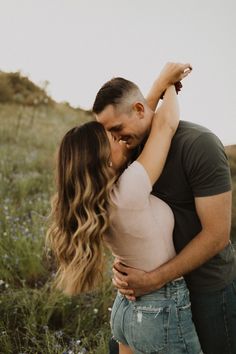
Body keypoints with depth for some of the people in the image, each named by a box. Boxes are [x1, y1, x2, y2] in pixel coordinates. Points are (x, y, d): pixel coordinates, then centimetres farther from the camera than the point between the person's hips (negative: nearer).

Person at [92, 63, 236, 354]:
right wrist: (122, 265, -13)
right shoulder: (135, 146, -2)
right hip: (158, 273, 6)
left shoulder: (199, 145, -22)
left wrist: (154, 280, -23)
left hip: (207, 283, -6)